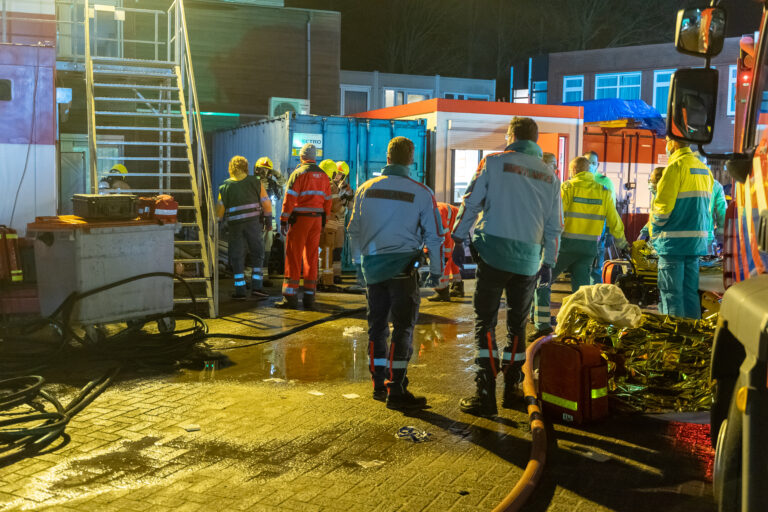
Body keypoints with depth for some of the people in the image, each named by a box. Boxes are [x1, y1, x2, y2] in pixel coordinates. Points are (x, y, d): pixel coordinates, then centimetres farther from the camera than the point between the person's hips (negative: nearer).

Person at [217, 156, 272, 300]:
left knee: (237, 256, 7)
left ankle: (240, 290, 4)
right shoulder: (255, 182, 4)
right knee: (257, 253, 9)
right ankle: (256, 286, 0)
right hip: (253, 223, 0)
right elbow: (266, 202, 2)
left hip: (235, 224, 1)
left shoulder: (225, 186, 6)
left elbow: (220, 209, 1)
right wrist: (268, 220, 11)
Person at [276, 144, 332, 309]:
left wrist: (283, 220, -6)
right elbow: (327, 201, 12)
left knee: (293, 257, -1)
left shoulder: (298, 173, -7)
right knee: (311, 258, 9)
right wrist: (323, 222, 19)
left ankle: (290, 296, -2)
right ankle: (309, 296, 11)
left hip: (300, 218, -5)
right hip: (317, 220, 5)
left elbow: (289, 199, -11)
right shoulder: (323, 176, 10)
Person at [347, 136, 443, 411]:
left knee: (376, 324, 14)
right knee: (403, 327, -1)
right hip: (402, 267, -4)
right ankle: (396, 391, -3)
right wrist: (436, 270, 8)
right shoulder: (420, 193, -5)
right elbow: (433, 236, -2)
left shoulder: (365, 189, 6)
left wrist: (360, 262, 24)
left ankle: (379, 384, 22)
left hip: (372, 265, 4)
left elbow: (354, 230, 13)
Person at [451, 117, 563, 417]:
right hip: (528, 261, 4)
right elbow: (554, 226, 13)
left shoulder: (494, 162, -1)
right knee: (518, 325, 15)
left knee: (485, 323, 0)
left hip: (493, 253, -4)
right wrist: (548, 262, 20)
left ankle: (485, 394, -4)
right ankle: (512, 389, 22)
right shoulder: (550, 176, 10)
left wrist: (457, 239, 7)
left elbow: (471, 203, -3)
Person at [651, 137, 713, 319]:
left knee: (671, 293, -4)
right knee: (691, 292, 11)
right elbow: (706, 207, 17)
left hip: (674, 241, -8)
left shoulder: (676, 166, -11)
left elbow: (662, 206, -13)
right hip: (697, 241, 8)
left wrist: (654, 234, 1)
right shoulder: (704, 169, 14)